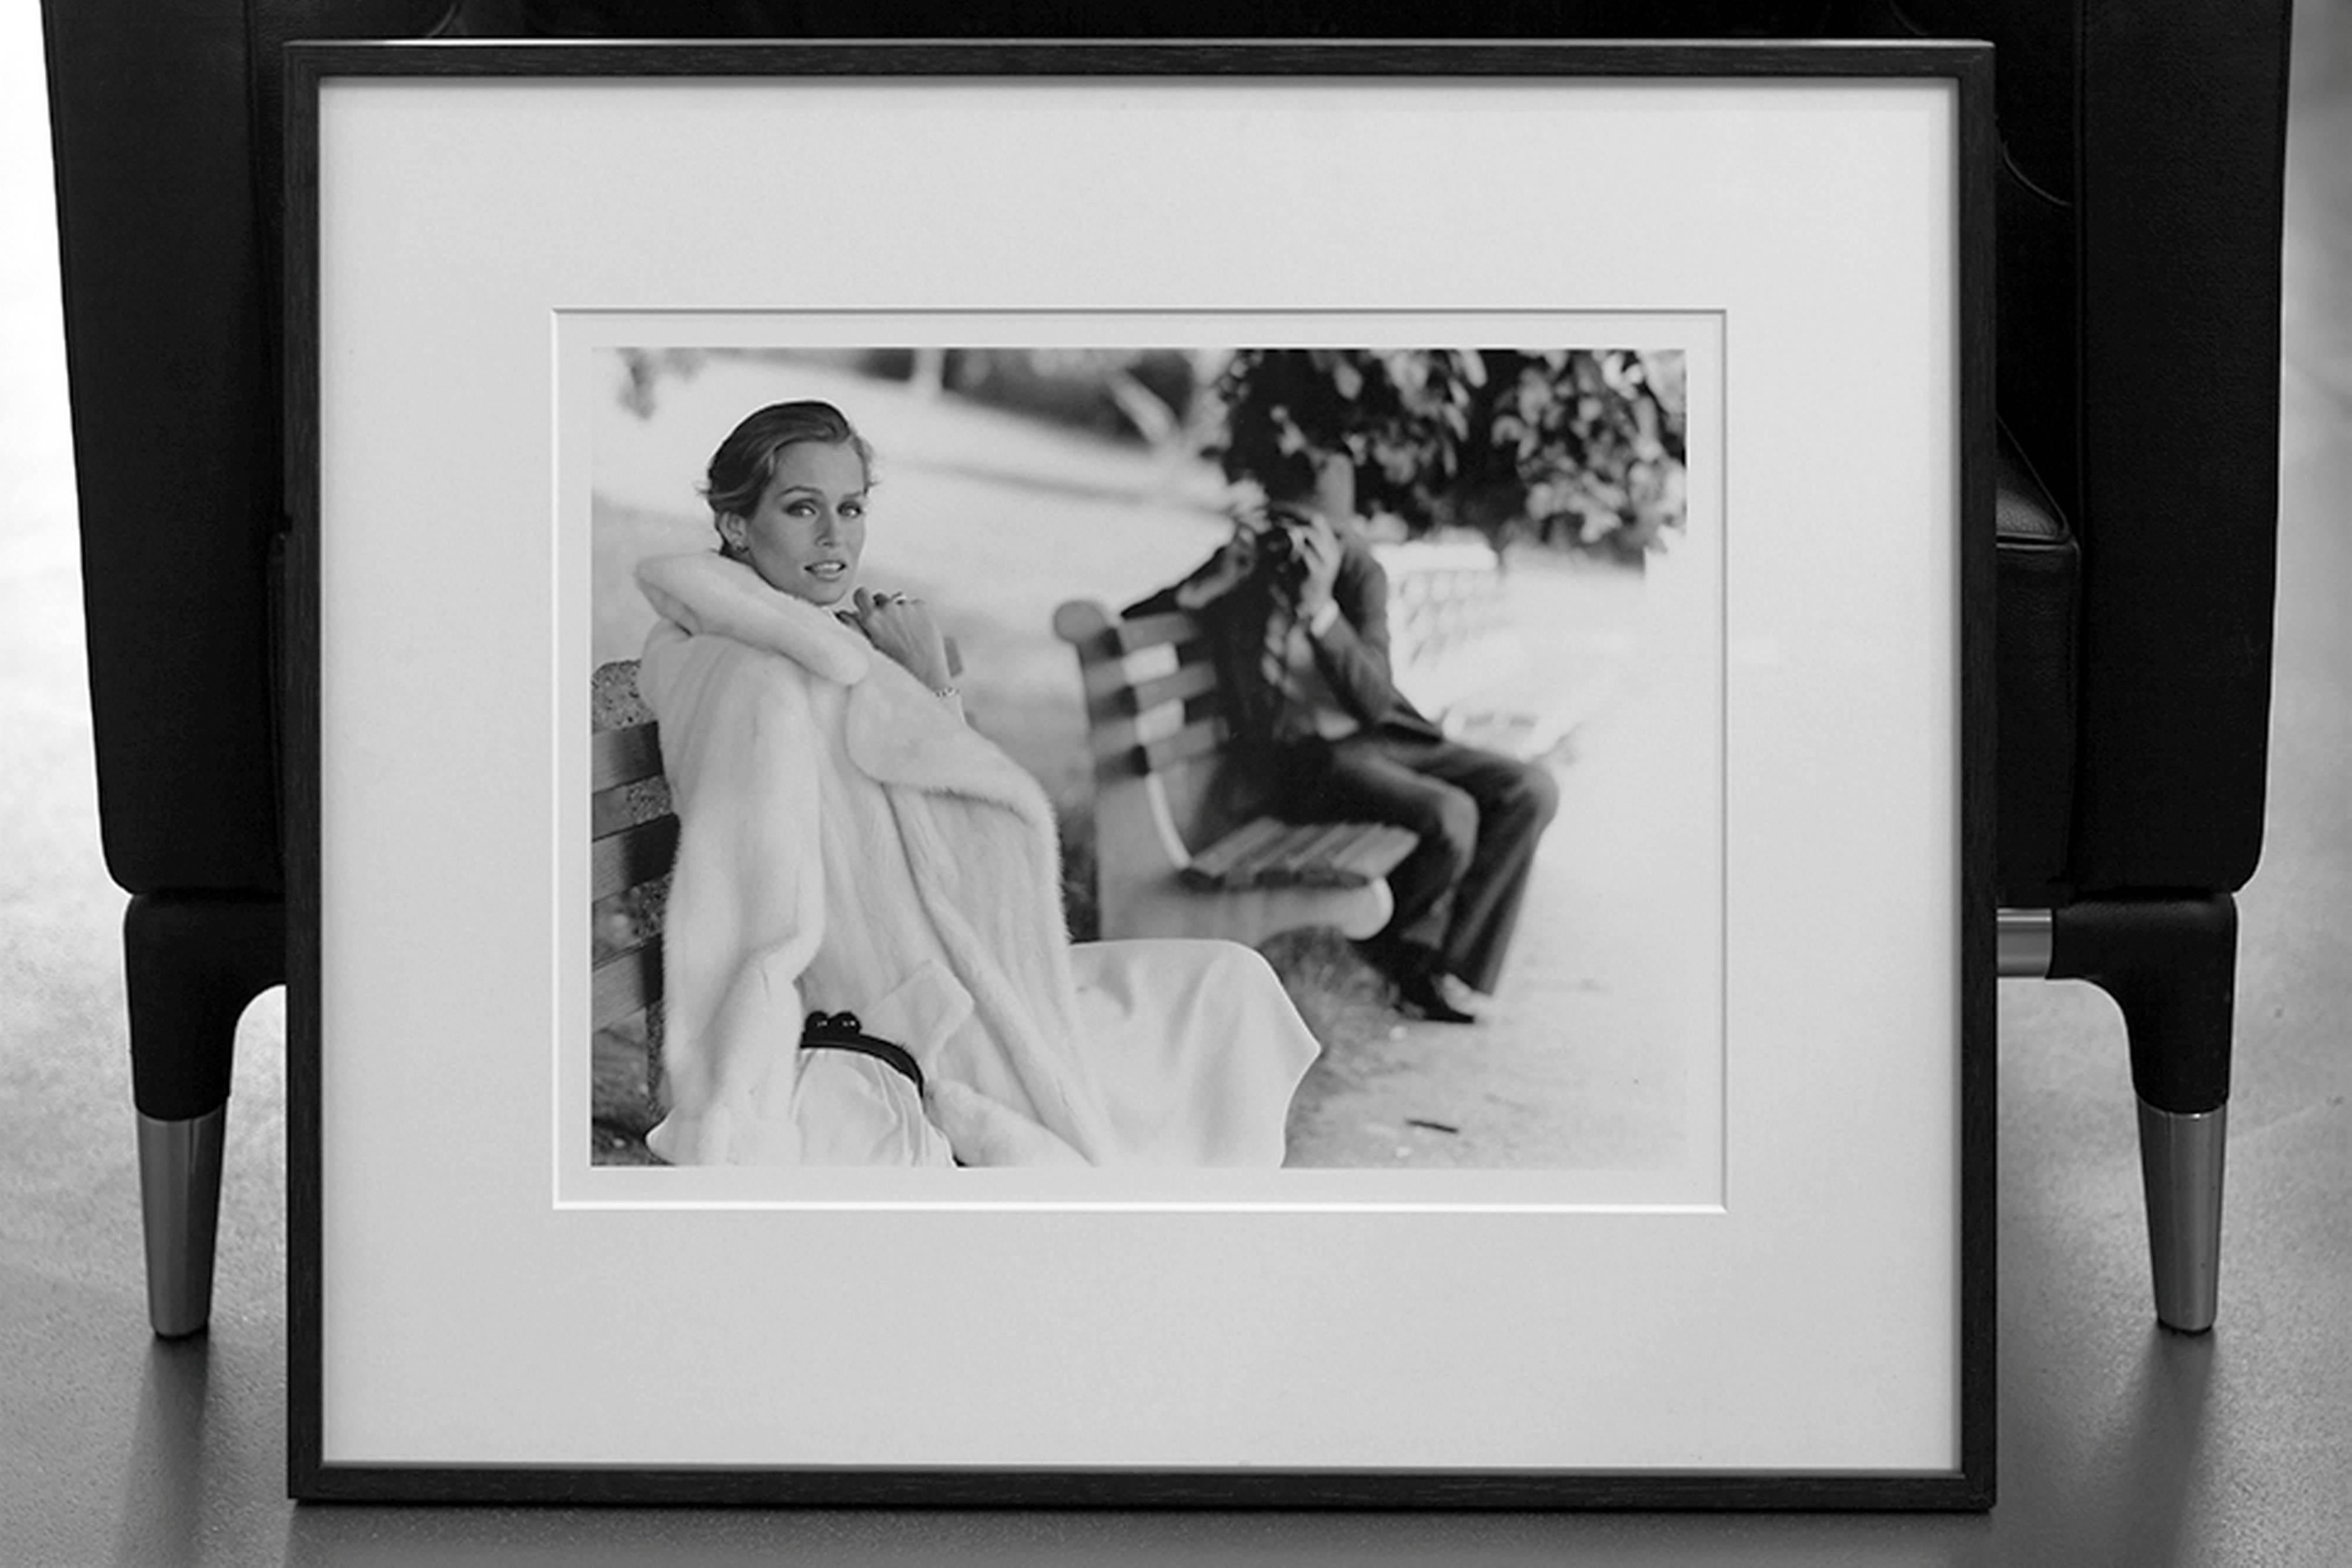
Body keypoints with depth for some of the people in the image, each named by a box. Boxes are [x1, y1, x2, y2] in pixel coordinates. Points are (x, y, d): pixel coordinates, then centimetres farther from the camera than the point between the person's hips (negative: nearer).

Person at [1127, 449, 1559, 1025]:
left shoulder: (1358, 571, -1)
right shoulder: (1240, 570, -4)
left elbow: (1375, 703, -12)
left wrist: (1320, 609, -26)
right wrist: (1213, 585, -21)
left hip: (1383, 736, 5)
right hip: (1307, 760, -5)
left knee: (1531, 790, -12)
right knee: (1450, 816, -29)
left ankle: (1439, 964, -5)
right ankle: (1400, 951, 2)